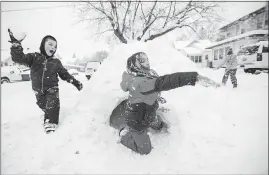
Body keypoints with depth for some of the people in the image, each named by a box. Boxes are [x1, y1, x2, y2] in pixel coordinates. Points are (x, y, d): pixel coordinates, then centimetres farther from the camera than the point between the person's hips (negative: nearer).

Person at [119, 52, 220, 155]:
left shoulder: (147, 74, -10)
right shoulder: (138, 82, -41)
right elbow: (161, 82, -58)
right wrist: (195, 77, -67)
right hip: (137, 120, -8)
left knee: (160, 126, 32)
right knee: (145, 150, 10)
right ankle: (124, 134, 27)